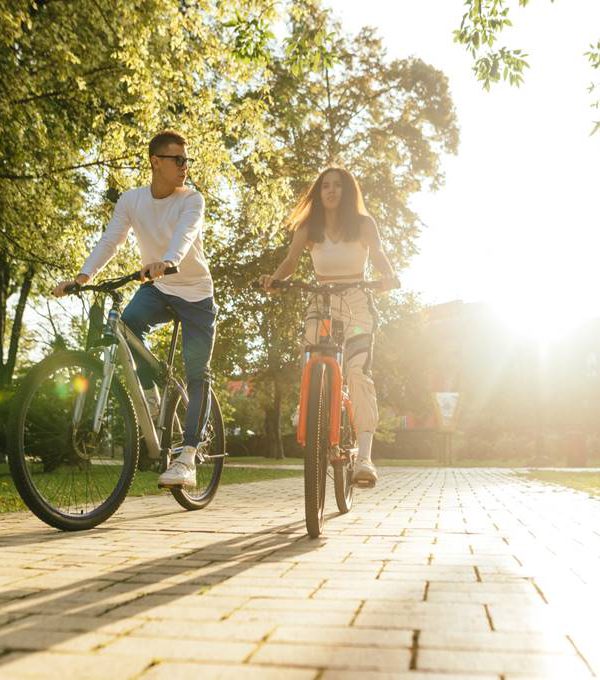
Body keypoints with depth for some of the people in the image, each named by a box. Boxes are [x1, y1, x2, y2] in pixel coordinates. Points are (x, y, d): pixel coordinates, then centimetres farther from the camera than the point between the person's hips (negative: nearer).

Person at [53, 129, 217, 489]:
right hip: (157, 287, 2)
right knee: (129, 321, -32)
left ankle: (187, 457, -2)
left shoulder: (192, 199, -13)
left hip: (196, 291, -2)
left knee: (198, 374, -7)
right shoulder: (131, 200, -4)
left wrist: (166, 261, -55)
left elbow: (185, 233, -34)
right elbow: (110, 240, -13)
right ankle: (149, 392, -9)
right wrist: (84, 275, -30)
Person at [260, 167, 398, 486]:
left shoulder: (363, 224, 5)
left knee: (358, 373, -20)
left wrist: (388, 276, -26)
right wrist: (274, 278, -21)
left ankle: (364, 457, -25)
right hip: (321, 304, 2)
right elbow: (290, 262, 1)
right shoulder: (308, 228, 8)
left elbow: (378, 256, -4)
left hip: (357, 304, -2)